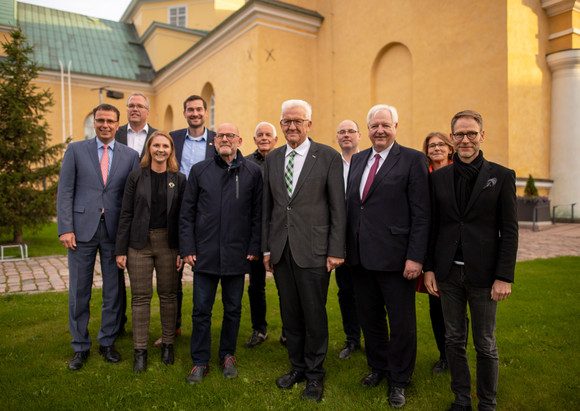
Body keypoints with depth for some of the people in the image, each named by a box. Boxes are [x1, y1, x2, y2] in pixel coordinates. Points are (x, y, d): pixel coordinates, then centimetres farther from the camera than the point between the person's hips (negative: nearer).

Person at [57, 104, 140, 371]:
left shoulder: (130, 156, 6)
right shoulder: (75, 150, 5)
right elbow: (65, 192, 1)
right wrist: (65, 228, -8)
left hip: (114, 230, 1)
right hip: (82, 229, 0)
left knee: (114, 290, 9)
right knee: (79, 291, 8)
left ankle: (107, 343, 26)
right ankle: (80, 347, 25)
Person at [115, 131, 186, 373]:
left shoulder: (179, 179, 4)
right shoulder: (136, 177, 3)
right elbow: (126, 214, 2)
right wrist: (120, 249, -2)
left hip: (168, 244, 0)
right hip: (139, 244, 0)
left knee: (168, 295, 9)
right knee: (140, 297, 5)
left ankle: (168, 344, 25)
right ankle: (140, 351, 17)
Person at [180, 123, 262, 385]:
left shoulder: (252, 173, 3)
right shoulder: (199, 171, 5)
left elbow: (257, 213, 3)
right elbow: (187, 213, 5)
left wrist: (254, 247, -2)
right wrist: (187, 248, -1)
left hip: (237, 254, 0)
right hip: (205, 253, 0)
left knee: (233, 309, 13)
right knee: (201, 310, 7)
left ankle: (227, 355, 33)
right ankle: (200, 362, 24)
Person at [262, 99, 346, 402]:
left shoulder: (328, 157, -3)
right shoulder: (272, 159, 10)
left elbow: (337, 207, -5)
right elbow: (268, 207, 11)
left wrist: (336, 251, -9)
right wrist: (266, 248, 9)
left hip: (313, 250, -4)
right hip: (281, 249, 4)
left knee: (314, 315, 7)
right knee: (290, 314, 15)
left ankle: (314, 374, 27)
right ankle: (297, 367, 34)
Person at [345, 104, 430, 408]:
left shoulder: (413, 160, -5)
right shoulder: (358, 159, 12)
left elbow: (421, 214, -10)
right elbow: (350, 204, 13)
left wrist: (416, 257, -15)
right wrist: (345, 247, 8)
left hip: (394, 257, -5)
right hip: (360, 257, 5)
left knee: (401, 323, 9)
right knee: (369, 318, 19)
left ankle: (399, 380, 30)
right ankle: (378, 366, 41)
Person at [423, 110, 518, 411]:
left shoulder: (502, 176, -1)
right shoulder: (438, 177, 5)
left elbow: (509, 230, -3)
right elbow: (432, 226, 7)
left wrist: (504, 276, -8)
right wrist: (429, 268, 3)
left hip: (483, 273, -2)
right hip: (448, 273, 2)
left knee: (485, 344, 10)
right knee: (454, 340, 13)